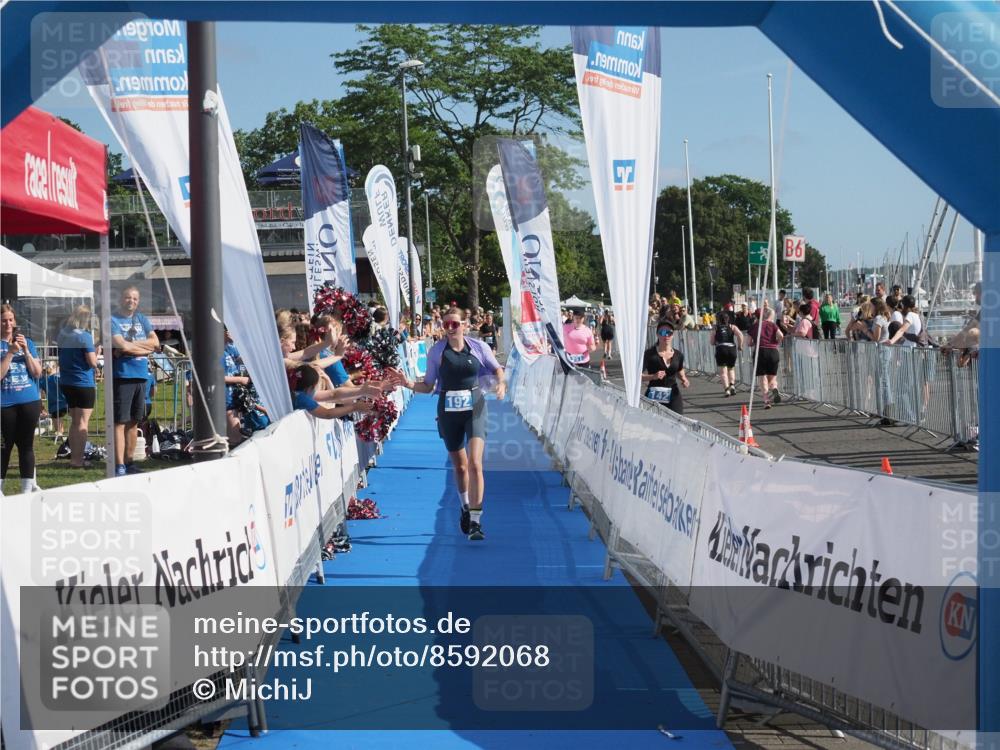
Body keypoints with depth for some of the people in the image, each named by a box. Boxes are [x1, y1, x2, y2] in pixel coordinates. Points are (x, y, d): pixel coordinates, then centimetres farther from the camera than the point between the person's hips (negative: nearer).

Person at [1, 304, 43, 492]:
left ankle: (28, 488, 10)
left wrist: (26, 351, -8)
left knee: (26, 445, 6)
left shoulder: (27, 343, 9)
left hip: (30, 401, 3)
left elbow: (37, 373, 4)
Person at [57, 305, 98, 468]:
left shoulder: (63, 335, 8)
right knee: (83, 421, -3)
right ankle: (77, 460, -6)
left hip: (66, 382, 7)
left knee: (74, 421, 16)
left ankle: (74, 457, 20)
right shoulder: (84, 336, -14)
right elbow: (93, 362, -16)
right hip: (83, 383, -7)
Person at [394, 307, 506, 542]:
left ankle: (475, 522, -16)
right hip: (448, 411, 2)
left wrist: (501, 384, -6)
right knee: (459, 466, 15)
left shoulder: (478, 347, -1)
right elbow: (428, 386, 5)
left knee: (474, 463, -17)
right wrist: (409, 384, -13)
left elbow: (497, 369, 14)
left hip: (474, 409, -2)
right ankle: (466, 508, 40)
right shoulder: (436, 351, 0)